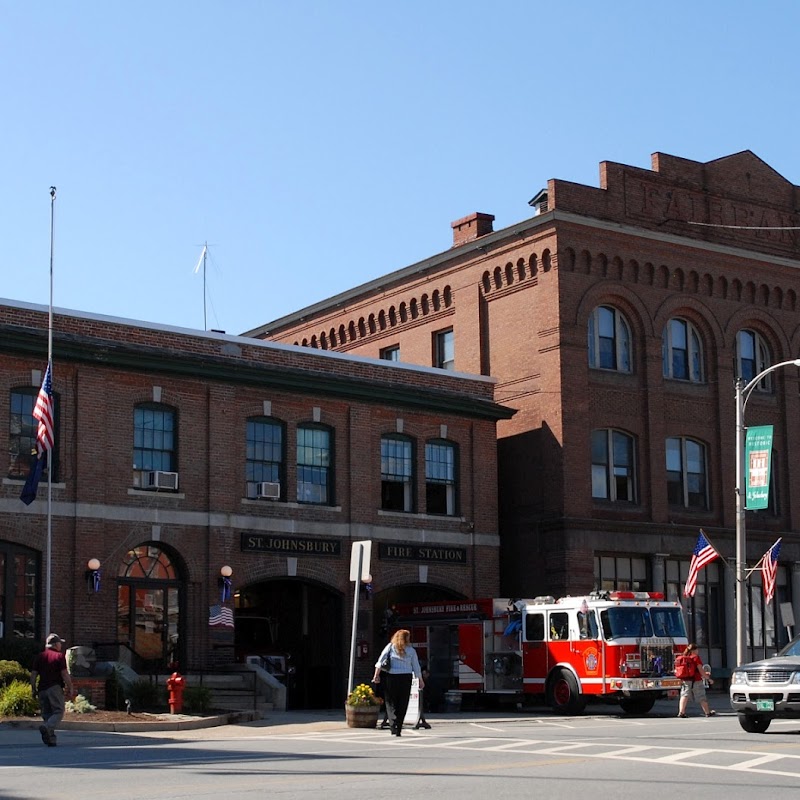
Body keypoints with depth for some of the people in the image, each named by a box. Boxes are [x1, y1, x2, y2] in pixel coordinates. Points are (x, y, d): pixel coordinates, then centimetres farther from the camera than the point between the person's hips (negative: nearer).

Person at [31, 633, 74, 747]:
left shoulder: (39, 657, 11)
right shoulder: (59, 656, -4)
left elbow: (33, 675, 8)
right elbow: (65, 674, -9)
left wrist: (33, 689, 15)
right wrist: (70, 688, -2)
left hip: (42, 689, 6)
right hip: (55, 687, -6)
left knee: (47, 713, 10)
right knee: (58, 711, -4)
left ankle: (51, 739, 6)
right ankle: (47, 727, -30)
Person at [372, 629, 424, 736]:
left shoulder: (390, 647, 4)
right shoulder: (411, 650, 4)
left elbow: (380, 662, -3)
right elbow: (416, 667, 7)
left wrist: (376, 675, -3)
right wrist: (421, 680, 16)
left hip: (391, 677, 0)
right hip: (406, 678, 0)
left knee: (391, 703, 5)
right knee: (402, 705, 8)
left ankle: (394, 727, -14)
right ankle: (398, 730, 6)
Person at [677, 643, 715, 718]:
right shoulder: (695, 657, -9)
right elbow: (700, 670, -11)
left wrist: (704, 673, 30)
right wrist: (708, 678, 0)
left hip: (685, 681, 5)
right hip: (696, 681, -5)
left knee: (684, 696, -2)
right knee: (702, 698, 8)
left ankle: (681, 712, -18)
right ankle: (708, 713, 21)